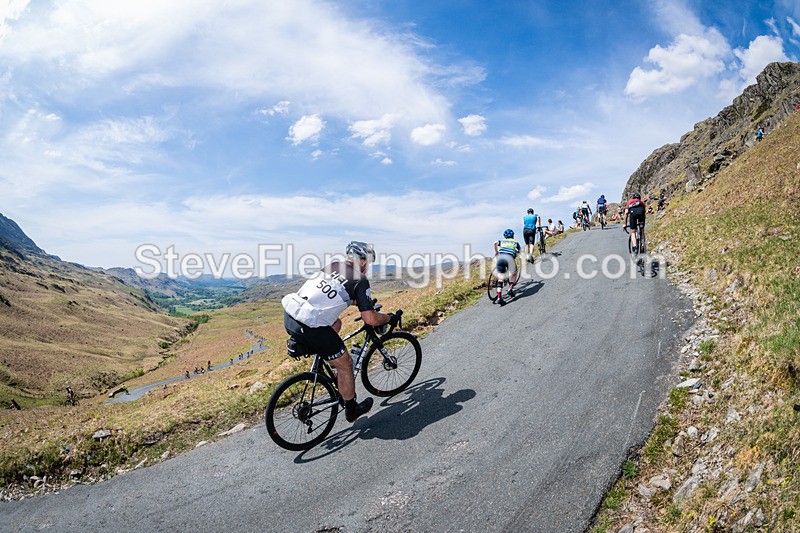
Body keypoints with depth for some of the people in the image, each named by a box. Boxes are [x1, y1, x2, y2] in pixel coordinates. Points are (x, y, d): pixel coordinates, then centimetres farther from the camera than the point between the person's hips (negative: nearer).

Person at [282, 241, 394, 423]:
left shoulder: (333, 266, 19)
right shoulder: (360, 280, -1)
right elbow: (370, 319, -6)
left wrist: (364, 302, 46)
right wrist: (389, 318, 13)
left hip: (289, 314, 8)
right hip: (309, 328, -7)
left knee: (336, 323, 32)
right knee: (345, 364, 13)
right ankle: (351, 410, 31)